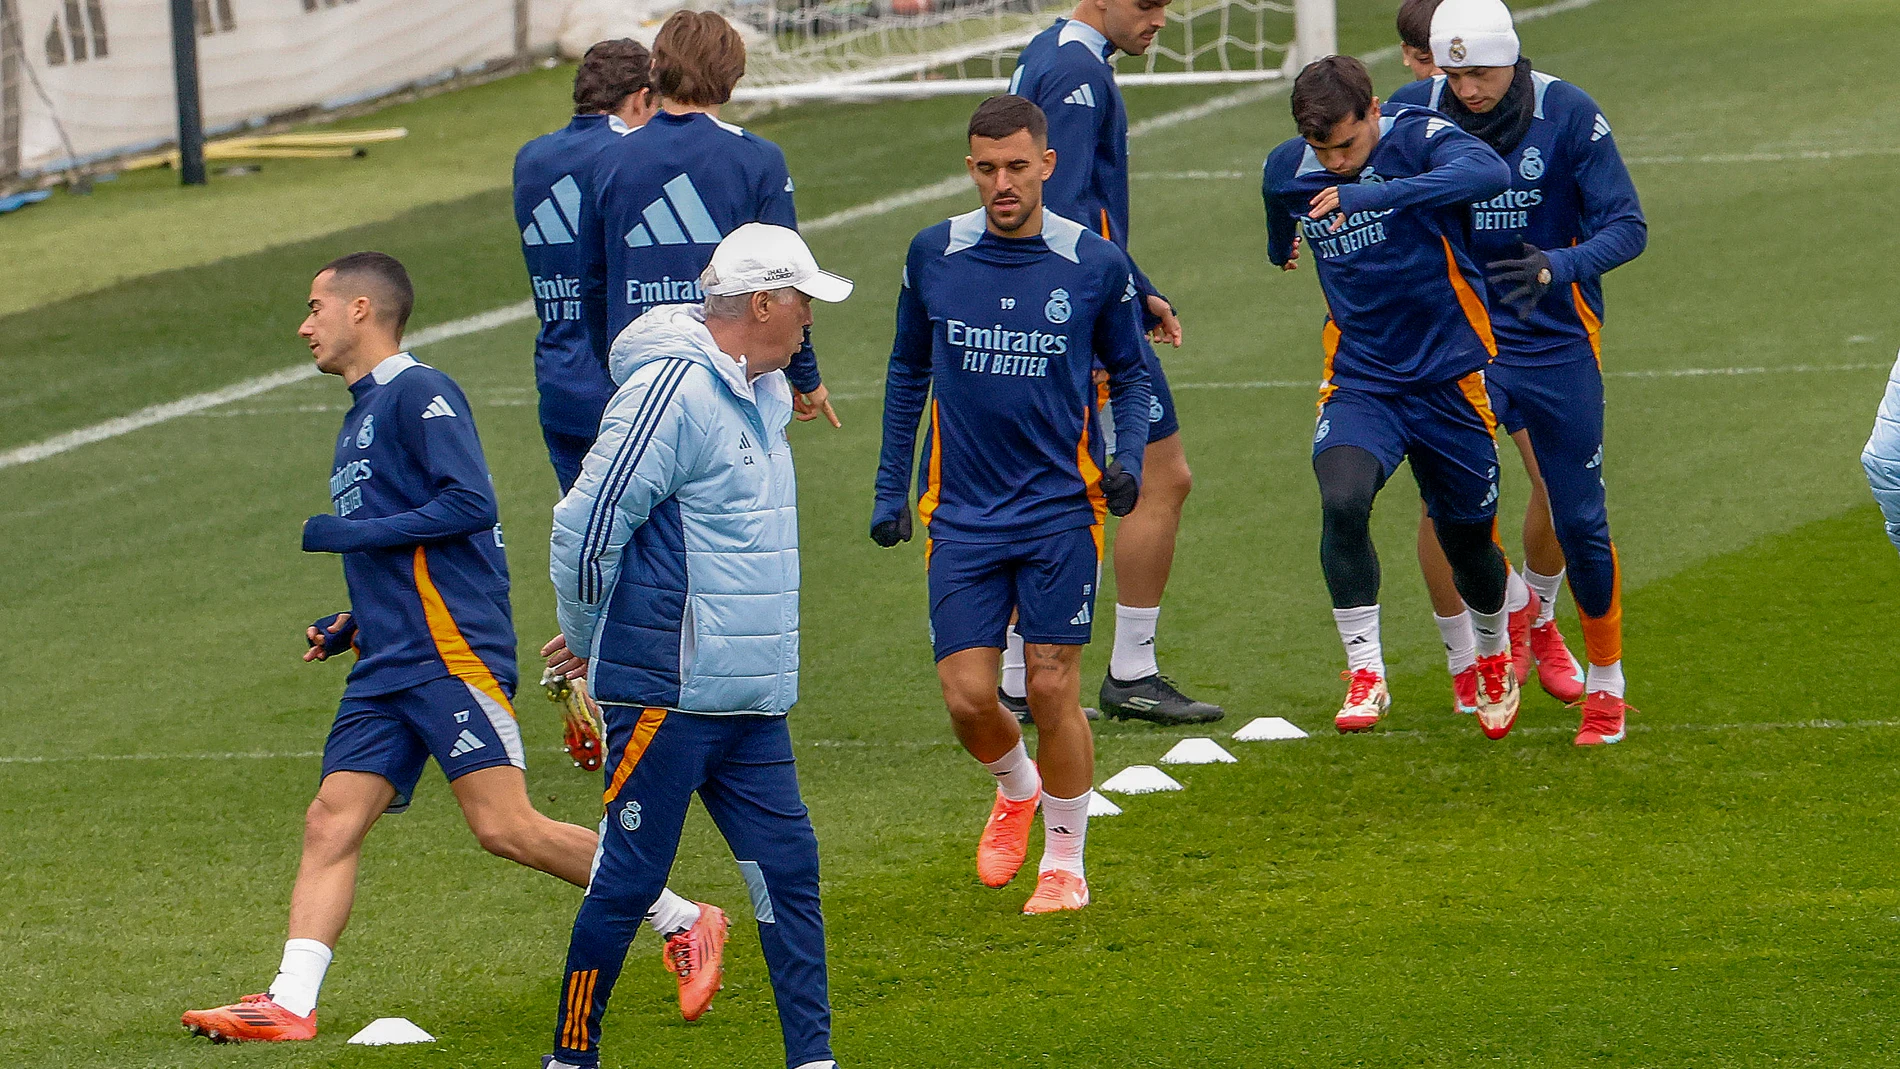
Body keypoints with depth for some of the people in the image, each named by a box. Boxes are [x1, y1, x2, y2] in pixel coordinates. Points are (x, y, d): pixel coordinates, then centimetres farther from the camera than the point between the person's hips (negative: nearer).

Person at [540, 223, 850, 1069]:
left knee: (788, 870, 6)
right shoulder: (674, 390, -16)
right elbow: (588, 523, -17)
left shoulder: (763, 395, 14)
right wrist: (589, 641, -1)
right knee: (629, 879, -2)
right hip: (669, 693, -9)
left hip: (751, 700, 9)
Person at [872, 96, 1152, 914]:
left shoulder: (1095, 265, -4)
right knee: (967, 698, -3)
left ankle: (1064, 859, 15)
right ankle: (1015, 787, 31)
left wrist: (1129, 458, -7)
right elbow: (908, 372, 14)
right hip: (961, 511, 2)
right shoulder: (934, 255, 0)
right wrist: (891, 488, 11)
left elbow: (1130, 372, 10)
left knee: (1052, 688, -3)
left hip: (1060, 508, -2)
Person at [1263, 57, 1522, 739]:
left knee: (1467, 536, 11)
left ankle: (1494, 657, 42)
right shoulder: (1286, 170, -3)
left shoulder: (1419, 138, -17)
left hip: (1450, 375, -2)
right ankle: (1364, 672, -16)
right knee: (1342, 499, -26)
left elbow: (1488, 174, -40)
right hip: (1359, 377, 2)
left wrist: (1371, 195, -47)